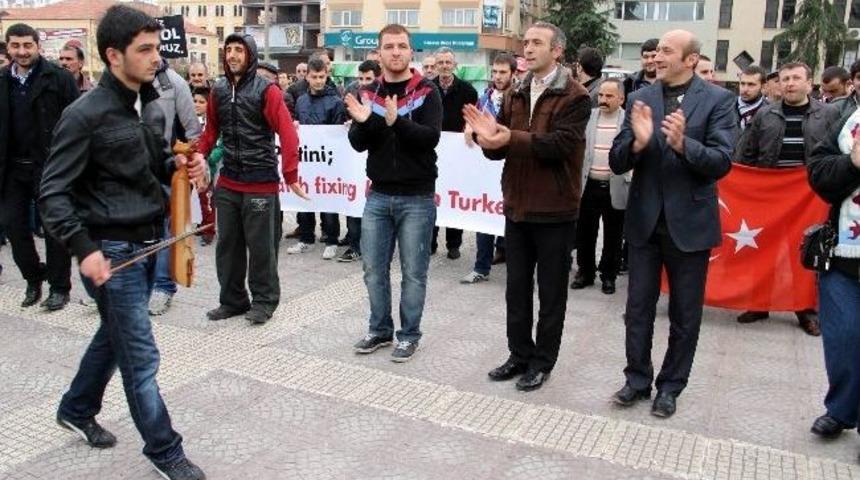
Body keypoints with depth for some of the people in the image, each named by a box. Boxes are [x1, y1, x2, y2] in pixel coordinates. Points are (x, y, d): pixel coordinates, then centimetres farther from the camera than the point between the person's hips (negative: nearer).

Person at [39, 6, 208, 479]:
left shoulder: (149, 104, 7)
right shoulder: (85, 115, -16)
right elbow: (52, 192, -15)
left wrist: (180, 165, -3)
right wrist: (84, 249, -23)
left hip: (148, 242, 8)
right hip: (111, 249, -8)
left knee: (114, 334, 23)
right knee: (140, 355, -1)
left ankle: (76, 409, 45)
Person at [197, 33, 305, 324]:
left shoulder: (266, 90, -9)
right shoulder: (219, 91, 8)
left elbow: (287, 134, -15)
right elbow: (211, 131, 16)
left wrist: (290, 175, -21)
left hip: (261, 184, -5)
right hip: (227, 183, 5)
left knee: (260, 246, 4)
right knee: (227, 244, 12)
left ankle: (264, 301, 19)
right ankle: (232, 300, 26)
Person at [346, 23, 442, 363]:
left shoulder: (427, 92, -4)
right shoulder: (368, 93, 7)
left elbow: (431, 137, -16)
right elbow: (358, 144, 2)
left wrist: (396, 121, -30)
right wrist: (363, 121, -19)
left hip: (417, 198, -4)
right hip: (378, 196, 4)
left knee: (413, 271, 5)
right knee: (374, 268, 10)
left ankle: (409, 334, 19)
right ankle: (380, 329, 26)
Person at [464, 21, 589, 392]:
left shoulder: (576, 97, -9)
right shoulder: (515, 96, 11)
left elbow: (561, 143, -22)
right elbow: (501, 149, 8)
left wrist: (511, 138, -30)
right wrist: (488, 137, -15)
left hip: (554, 210, -6)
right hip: (517, 207, 6)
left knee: (551, 292, 7)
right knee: (517, 288, 14)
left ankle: (542, 361, 21)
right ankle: (520, 354, 28)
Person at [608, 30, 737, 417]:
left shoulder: (718, 100, -6)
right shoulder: (640, 99, 2)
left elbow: (722, 162, -15)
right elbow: (617, 163, -3)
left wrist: (683, 144, -31)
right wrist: (638, 142, -23)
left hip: (690, 221, -2)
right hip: (644, 219, 3)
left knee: (685, 314, 10)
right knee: (638, 308, 12)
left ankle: (671, 386, 27)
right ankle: (638, 378, 29)